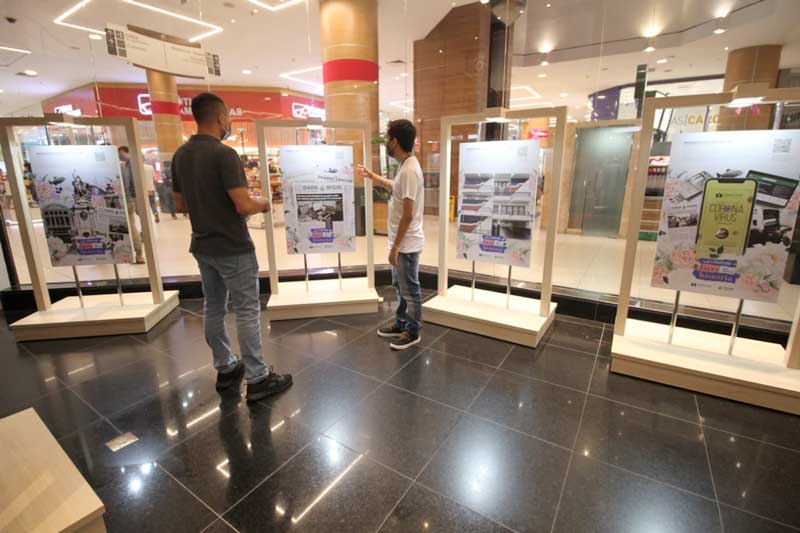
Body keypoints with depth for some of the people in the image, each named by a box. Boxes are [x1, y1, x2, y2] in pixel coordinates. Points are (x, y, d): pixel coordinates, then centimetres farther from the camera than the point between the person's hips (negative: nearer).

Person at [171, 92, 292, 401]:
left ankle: (225, 369, 30)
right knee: (247, 312, 0)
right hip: (233, 249, -8)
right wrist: (261, 205, -3)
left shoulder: (180, 155, 7)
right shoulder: (224, 154, -18)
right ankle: (257, 379, 10)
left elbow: (180, 205, 13)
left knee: (213, 308, 15)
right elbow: (243, 206, -24)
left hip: (202, 246, 8)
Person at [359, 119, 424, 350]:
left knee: (410, 290, 6)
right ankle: (401, 324, 37)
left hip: (406, 244, -10)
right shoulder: (406, 166, 8)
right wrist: (372, 176, 36)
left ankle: (413, 332, 23)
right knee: (401, 287, 21)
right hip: (402, 242, 10)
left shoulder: (409, 170, -24)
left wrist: (395, 247, -20)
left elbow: (408, 215, -25)